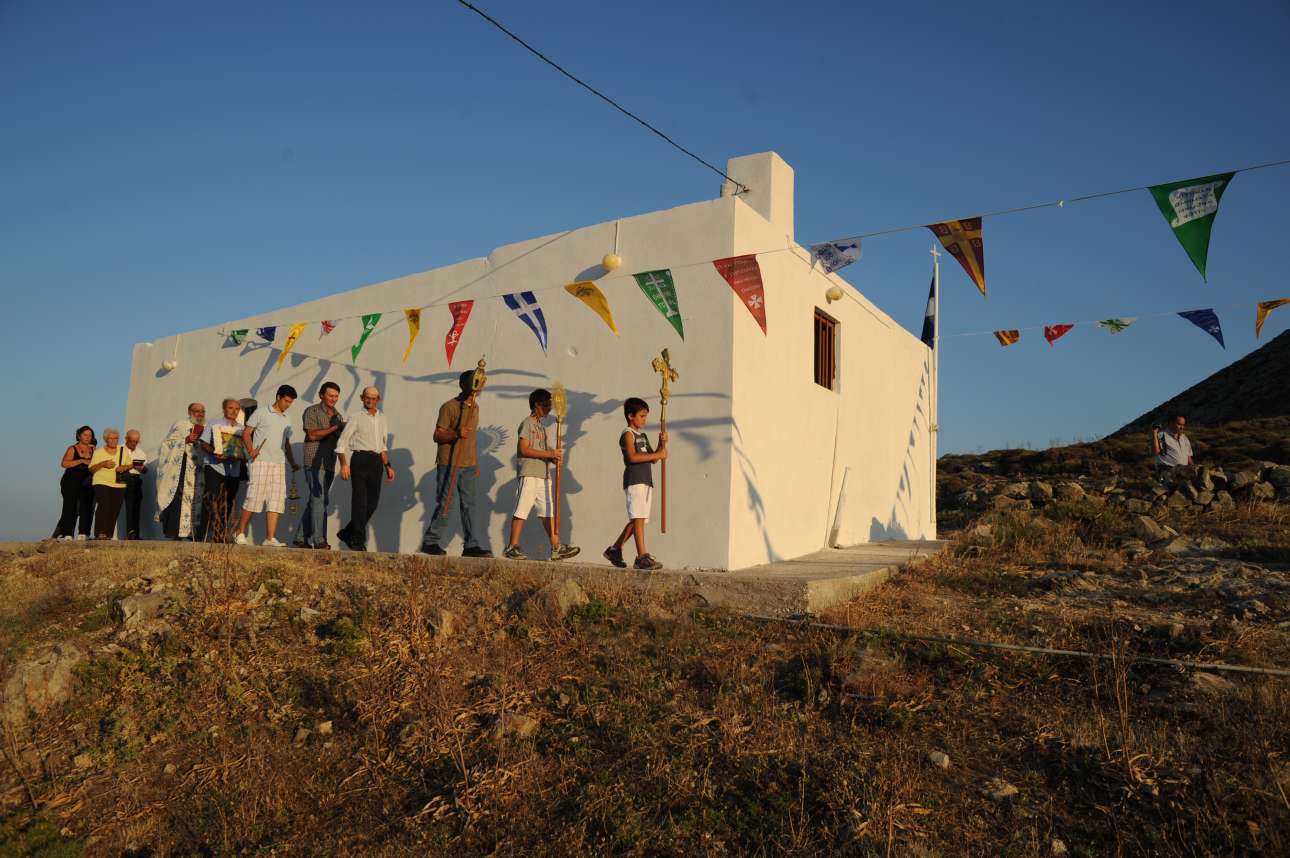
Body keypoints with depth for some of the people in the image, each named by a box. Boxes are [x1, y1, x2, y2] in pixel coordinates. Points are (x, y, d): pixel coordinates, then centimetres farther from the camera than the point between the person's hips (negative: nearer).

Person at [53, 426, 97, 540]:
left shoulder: (93, 450, 11)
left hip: (87, 484, 4)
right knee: (70, 508, -6)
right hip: (71, 483, -3)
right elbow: (65, 463, -13)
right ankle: (67, 534, -6)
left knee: (86, 508, 0)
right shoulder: (72, 449, 1)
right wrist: (81, 461, -18)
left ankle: (84, 533, 3)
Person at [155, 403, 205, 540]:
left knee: (196, 499, 1)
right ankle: (175, 533, -9)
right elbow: (168, 442, -3)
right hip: (182, 468, -6)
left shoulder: (205, 429, 19)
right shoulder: (182, 425, 3)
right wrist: (186, 440, -14)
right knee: (179, 499, -11)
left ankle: (191, 532, 4)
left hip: (198, 468, 6)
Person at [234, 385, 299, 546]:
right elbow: (246, 432, 2)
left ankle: (270, 538, -1)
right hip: (261, 461, -5)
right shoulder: (261, 413, 4)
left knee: (276, 500, -1)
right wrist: (251, 449, -14)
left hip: (279, 464, 6)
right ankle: (240, 534, 6)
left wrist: (293, 463, 11)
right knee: (254, 497, -8)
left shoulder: (286, 421, 21)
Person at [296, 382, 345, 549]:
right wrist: (335, 427, -17)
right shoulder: (312, 411, -2)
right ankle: (319, 540, -10)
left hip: (329, 464, 7)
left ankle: (302, 538, 17)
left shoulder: (337, 415, 17)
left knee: (318, 501, 9)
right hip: (314, 462, -7)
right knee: (319, 500, -11)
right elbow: (312, 435, -15)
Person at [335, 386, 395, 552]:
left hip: (376, 461, 6)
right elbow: (342, 442, -4)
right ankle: (358, 541, 2)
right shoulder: (356, 417, 1)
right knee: (360, 501, -5)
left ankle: (347, 533, 20)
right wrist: (344, 464, -15)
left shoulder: (382, 418, 18)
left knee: (373, 502, 3)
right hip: (360, 459, -5)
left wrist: (388, 466, 16)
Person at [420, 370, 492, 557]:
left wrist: (476, 463, 20)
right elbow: (437, 436, -11)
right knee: (444, 504, -3)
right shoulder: (449, 407, -8)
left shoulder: (475, 407, 15)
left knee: (469, 505, 4)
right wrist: (456, 434, -29)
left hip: (468, 465, 7)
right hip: (449, 464, -7)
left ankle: (471, 545, 6)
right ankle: (430, 542, 8)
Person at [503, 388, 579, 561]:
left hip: (543, 475, 9)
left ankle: (556, 547, 7)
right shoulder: (527, 423, -5)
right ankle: (513, 547, -3)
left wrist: (554, 457, 1)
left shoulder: (541, 426, 21)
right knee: (521, 511, -7)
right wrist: (549, 453, -17)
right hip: (529, 474, -9)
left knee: (548, 511, 6)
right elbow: (524, 450, -14)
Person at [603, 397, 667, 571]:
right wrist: (658, 454, -17)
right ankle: (642, 558, -14)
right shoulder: (628, 434, -3)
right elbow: (632, 457, -19)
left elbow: (653, 459, 18)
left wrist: (662, 444, 3)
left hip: (646, 481, 9)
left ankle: (614, 549, 19)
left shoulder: (643, 436, 23)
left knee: (637, 519, 8)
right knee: (638, 518, -12)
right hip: (634, 480, -9)